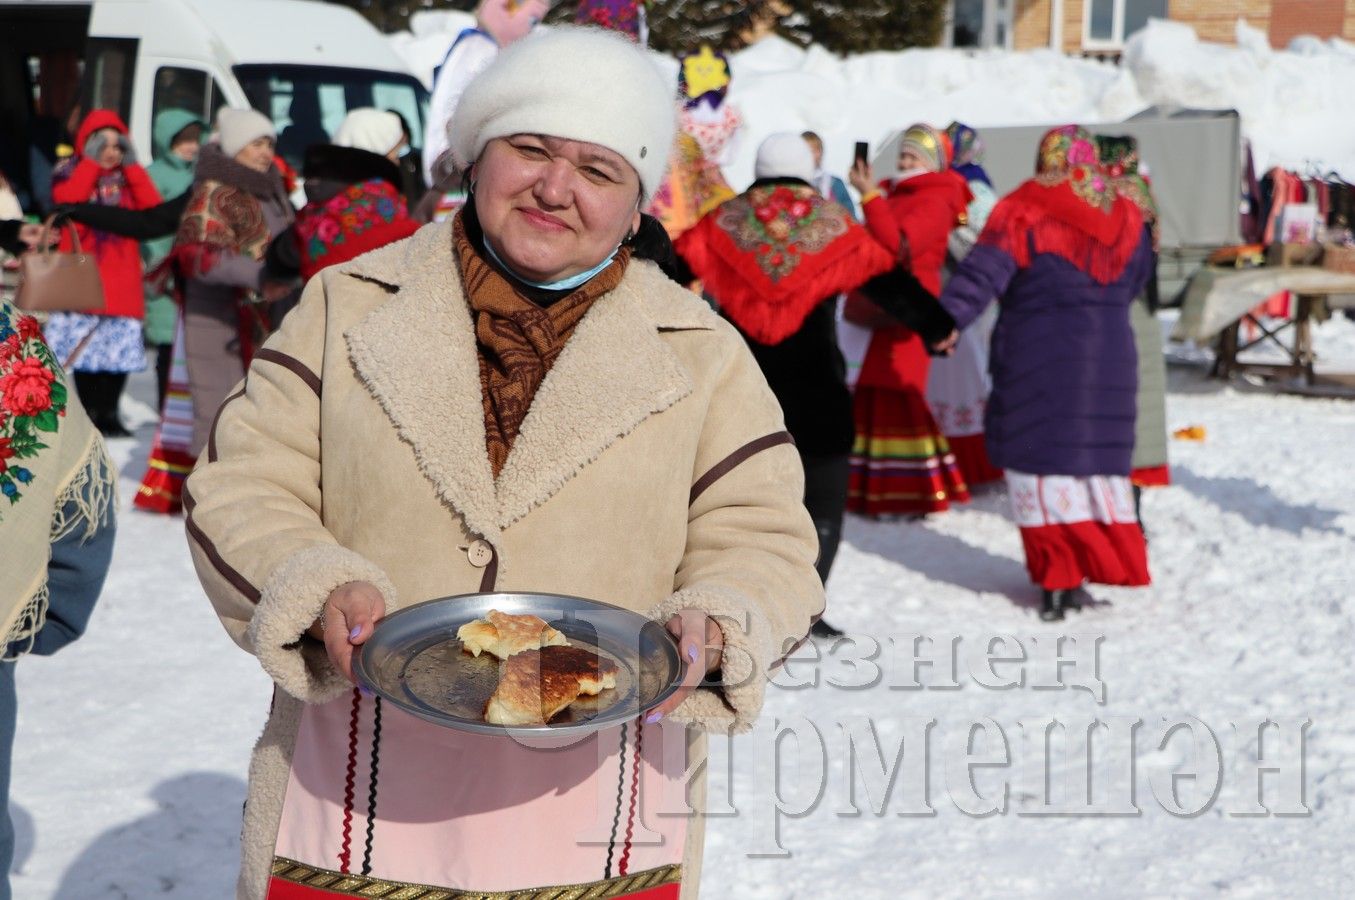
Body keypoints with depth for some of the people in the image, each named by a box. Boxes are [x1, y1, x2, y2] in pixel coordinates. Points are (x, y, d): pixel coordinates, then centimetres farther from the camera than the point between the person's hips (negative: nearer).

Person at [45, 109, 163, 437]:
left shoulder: (129, 176, 12)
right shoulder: (70, 170, 7)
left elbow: (154, 208, -5)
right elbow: (67, 198, -16)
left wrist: (132, 165, -6)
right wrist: (92, 161, -11)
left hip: (121, 275, 2)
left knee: (121, 347, -1)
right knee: (83, 345, -4)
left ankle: (109, 414, 8)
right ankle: (88, 413, 4)